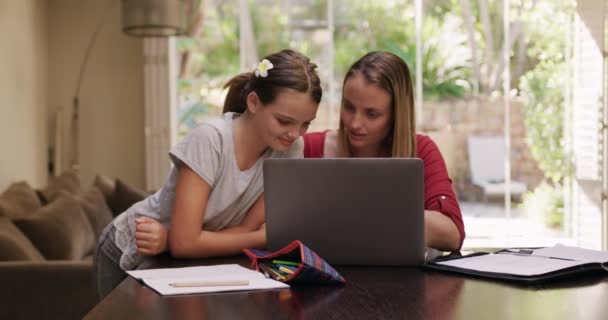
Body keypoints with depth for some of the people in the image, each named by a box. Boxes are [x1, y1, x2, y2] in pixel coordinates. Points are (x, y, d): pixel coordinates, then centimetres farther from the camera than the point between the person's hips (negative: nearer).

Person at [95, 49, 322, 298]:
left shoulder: (291, 149, -17)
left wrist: (168, 239, -29)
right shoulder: (210, 139, -31)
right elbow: (185, 242, -32)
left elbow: (247, 229, -18)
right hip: (132, 256, -4)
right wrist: (266, 238, -26)